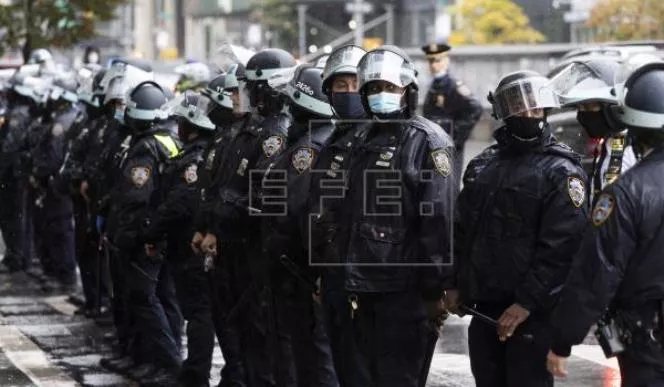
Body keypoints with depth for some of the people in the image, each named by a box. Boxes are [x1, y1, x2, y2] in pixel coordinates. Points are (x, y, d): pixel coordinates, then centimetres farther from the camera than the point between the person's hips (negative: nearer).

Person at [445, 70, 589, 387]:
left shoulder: (560, 172, -8)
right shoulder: (483, 166, 14)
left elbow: (560, 248, -16)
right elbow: (462, 230, 21)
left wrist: (527, 303, -19)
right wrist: (455, 284, 11)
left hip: (532, 313, -7)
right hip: (484, 308, 7)